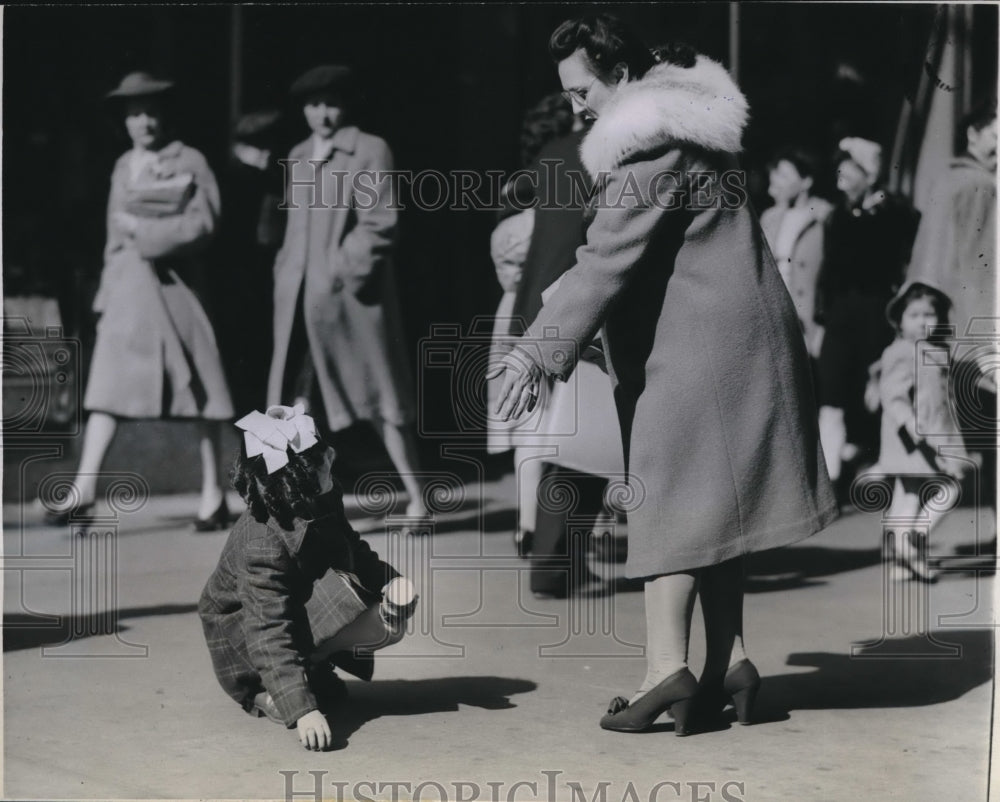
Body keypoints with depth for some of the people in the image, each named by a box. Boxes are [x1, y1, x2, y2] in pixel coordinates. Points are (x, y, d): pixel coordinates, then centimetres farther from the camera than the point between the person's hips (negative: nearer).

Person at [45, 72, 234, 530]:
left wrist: (144, 229, -12)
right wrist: (107, 293, 14)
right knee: (107, 386, -3)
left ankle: (212, 494, 9)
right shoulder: (122, 167, 15)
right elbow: (115, 235, 19)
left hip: (176, 286, -5)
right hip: (128, 289, 5)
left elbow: (203, 224, -8)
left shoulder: (189, 163, 0)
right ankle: (84, 488, -4)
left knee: (198, 388, 1)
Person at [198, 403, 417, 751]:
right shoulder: (261, 546, -36)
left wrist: (390, 579, -14)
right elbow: (269, 638, -39)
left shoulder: (321, 504, -11)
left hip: (299, 610, 8)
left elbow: (355, 551, 7)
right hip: (241, 639, -8)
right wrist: (303, 711, -46)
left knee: (389, 625, -8)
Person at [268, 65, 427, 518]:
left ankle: (417, 498, 9)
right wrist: (286, 274, 10)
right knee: (293, 395, 1)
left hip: (349, 294, -6)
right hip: (299, 298, 6)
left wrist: (342, 272, -16)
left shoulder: (370, 151, -3)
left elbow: (380, 225, -9)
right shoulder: (298, 156, 17)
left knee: (377, 399, -1)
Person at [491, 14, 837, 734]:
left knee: (672, 495, -8)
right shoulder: (680, 117, 15)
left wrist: (538, 352, -24)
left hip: (698, 345, -10)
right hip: (734, 331, 10)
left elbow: (607, 262, -23)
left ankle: (668, 667, -9)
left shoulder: (652, 148, -18)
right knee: (708, 500, 11)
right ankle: (727, 662, 13)